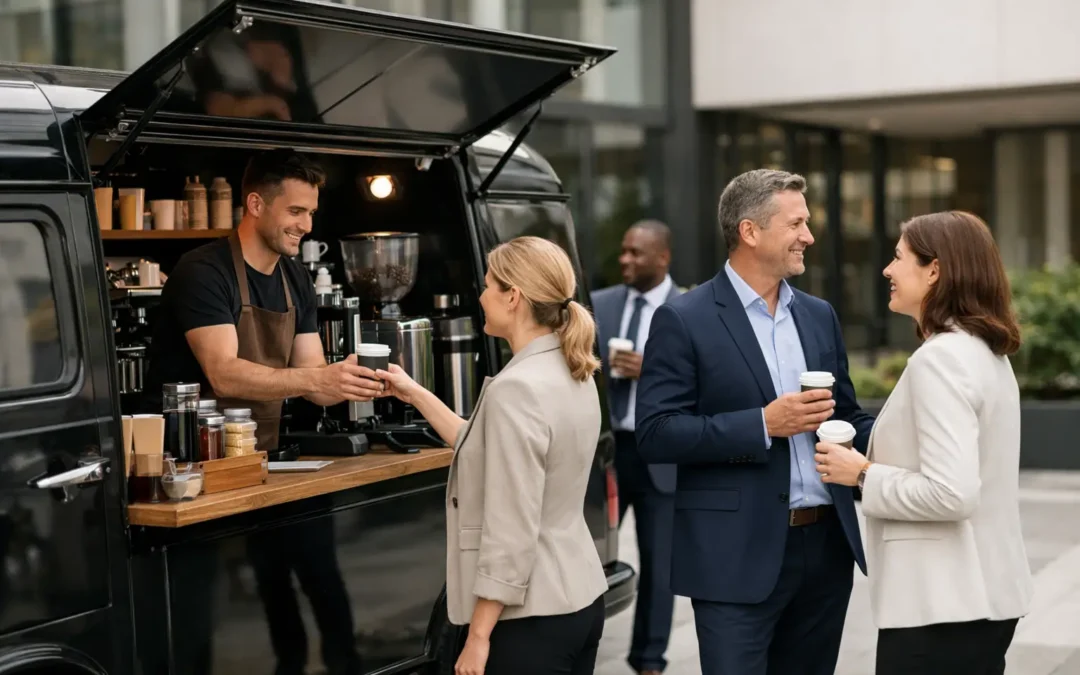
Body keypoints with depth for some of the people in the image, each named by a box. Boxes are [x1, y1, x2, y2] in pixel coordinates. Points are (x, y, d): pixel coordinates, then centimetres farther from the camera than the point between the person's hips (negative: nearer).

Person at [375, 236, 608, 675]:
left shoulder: (516, 388, -20)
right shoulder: (572, 374, 7)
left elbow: (511, 532, -22)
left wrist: (479, 635, -16)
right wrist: (415, 395, 21)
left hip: (533, 615, -9)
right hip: (580, 596, 9)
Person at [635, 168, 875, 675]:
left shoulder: (819, 316, 13)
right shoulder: (684, 320, -6)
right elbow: (655, 434, -13)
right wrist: (762, 425, -19)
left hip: (827, 546, 6)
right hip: (738, 557, -6)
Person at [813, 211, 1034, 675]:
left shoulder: (939, 358, -18)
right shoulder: (986, 351, 12)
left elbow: (951, 493, -25)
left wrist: (864, 475, -13)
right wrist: (877, 462, 12)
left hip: (941, 606, -10)